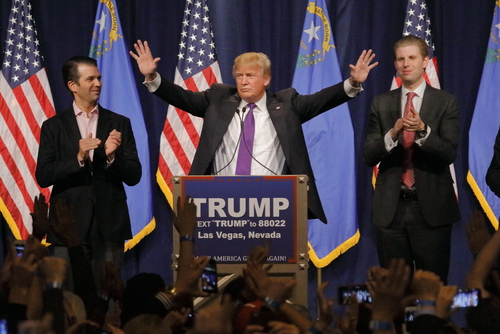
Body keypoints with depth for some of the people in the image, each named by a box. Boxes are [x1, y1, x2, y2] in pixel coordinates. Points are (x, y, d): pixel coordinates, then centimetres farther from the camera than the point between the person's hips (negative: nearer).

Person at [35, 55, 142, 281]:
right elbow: (43, 177, -3)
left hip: (109, 227, 1)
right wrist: (78, 158, -15)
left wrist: (112, 157, -12)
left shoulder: (119, 124, 9)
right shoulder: (54, 127, 6)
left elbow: (134, 176, 7)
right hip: (70, 227, -1)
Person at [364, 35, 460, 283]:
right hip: (391, 207, 2)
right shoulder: (381, 104, 9)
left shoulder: (445, 102, 2)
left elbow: (449, 153, -8)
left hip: (431, 207, -2)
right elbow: (369, 156, 3)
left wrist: (423, 130, -25)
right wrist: (392, 134, -16)